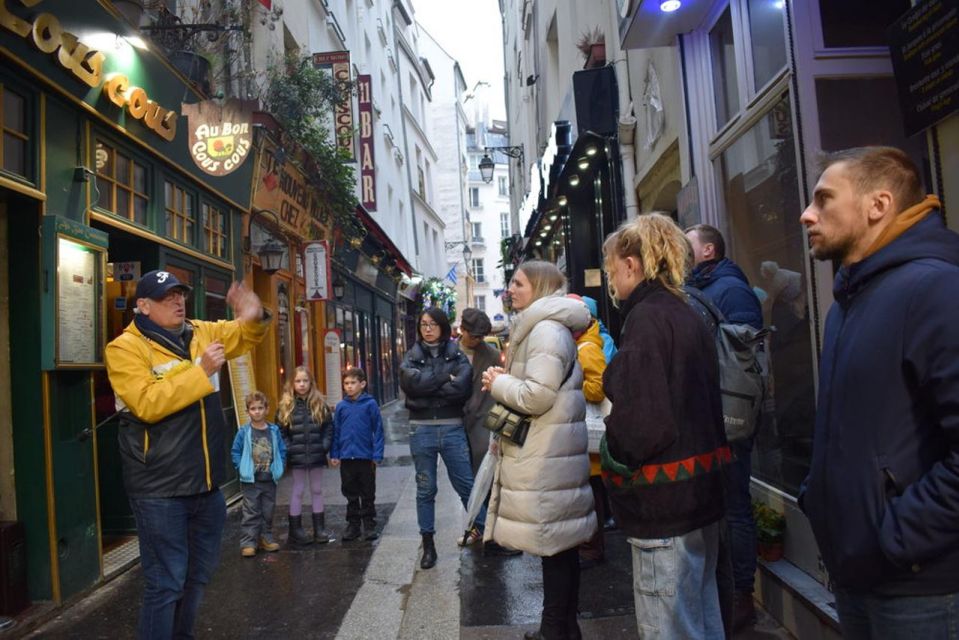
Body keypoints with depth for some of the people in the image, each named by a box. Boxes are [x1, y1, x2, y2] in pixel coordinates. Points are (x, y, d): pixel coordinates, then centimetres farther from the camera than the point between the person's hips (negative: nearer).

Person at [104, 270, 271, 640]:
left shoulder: (200, 333, 7)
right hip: (160, 489, -7)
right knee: (167, 581, -1)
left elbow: (244, 337, 18)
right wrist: (200, 371, -24)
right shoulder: (125, 348, -11)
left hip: (206, 483, 7)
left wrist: (253, 318, -5)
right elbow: (147, 404, -24)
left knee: (199, 574, 20)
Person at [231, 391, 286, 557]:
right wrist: (242, 469, -10)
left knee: (268, 512, 12)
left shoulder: (274, 430, -1)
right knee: (251, 513, 1)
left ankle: (266, 538, 25)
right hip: (250, 481, -3)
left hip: (270, 480, 3)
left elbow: (282, 450, 5)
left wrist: (278, 468, -2)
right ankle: (248, 543, 8)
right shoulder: (244, 432, -7)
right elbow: (235, 452, -2)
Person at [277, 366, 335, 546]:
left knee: (317, 490, 12)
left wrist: (325, 446, -6)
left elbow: (329, 427, 4)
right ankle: (295, 530, 17)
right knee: (297, 491, 7)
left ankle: (320, 528, 21)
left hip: (316, 455, 2)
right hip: (297, 457, -2)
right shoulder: (286, 406, -2)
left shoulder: (320, 404, 2)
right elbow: (281, 432, -2)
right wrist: (289, 450, -10)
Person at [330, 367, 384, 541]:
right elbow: (336, 432, 7)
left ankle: (369, 525, 21)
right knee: (350, 494, 14)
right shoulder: (341, 406, 2)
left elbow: (378, 430, -6)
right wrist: (334, 454, 2)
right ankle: (353, 525, 25)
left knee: (368, 494, 9)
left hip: (366, 457, -3)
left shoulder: (370, 404, -7)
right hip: (346, 457, 3)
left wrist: (377, 455, -10)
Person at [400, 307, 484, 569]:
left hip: (452, 428, -1)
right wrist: (445, 377, -10)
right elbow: (410, 383, -13)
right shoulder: (412, 356, 7)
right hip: (421, 429, 1)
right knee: (425, 489, 9)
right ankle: (428, 545, 20)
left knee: (465, 483, 5)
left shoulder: (457, 355, 3)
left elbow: (462, 387, -14)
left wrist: (426, 387, -11)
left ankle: (481, 527, 27)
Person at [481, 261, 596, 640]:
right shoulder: (540, 328, 18)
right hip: (545, 454, 10)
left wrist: (498, 383, -8)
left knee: (554, 543, -1)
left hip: (546, 458, -10)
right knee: (557, 543, 17)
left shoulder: (547, 329, -15)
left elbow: (538, 396, -23)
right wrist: (506, 380, 9)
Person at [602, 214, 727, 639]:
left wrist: (613, 455, -6)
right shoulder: (687, 315, 11)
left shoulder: (647, 317, -17)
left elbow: (643, 419, -23)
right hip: (701, 489, 10)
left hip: (664, 500, -10)